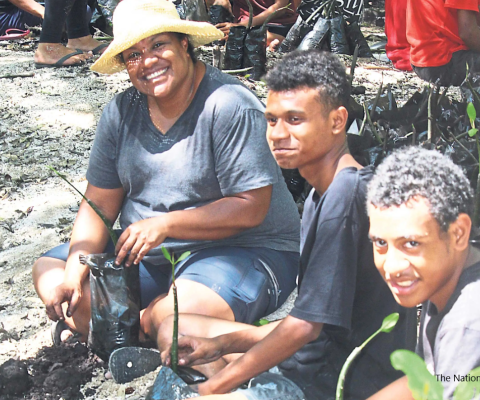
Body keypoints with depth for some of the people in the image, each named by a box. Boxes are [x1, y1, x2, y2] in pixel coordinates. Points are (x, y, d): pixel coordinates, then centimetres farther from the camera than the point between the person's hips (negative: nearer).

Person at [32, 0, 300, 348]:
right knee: (49, 271, -4)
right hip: (146, 254, 7)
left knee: (177, 314, -36)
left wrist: (165, 224, -24)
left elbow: (250, 208, -19)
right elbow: (99, 204, 2)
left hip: (241, 250, -7)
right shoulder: (121, 113, 2)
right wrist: (75, 271, -14)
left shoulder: (230, 106, -17)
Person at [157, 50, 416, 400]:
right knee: (177, 331, 21)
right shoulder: (322, 196, 11)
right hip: (319, 361, 11)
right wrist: (220, 345, 5)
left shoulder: (346, 197, -22)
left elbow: (305, 326, -21)